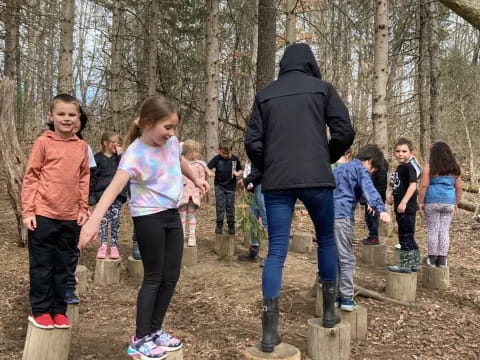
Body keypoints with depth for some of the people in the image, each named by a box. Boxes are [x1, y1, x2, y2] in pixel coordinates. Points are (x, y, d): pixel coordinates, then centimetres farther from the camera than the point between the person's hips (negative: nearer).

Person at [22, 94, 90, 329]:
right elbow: (30, 178, -4)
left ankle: (59, 309, 24)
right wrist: (28, 211, -8)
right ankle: (40, 310, 20)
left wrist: (83, 209, 7)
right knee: (41, 265, 7)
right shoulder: (43, 142, -5)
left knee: (63, 265, 12)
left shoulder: (82, 146, 6)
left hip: (70, 217, 4)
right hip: (43, 214, -3)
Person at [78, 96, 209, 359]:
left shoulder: (171, 142, -1)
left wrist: (196, 180, 38)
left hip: (172, 214, 7)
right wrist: (94, 220, -50)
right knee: (153, 278, -1)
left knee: (171, 277, 10)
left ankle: (155, 330, 25)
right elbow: (115, 187, -37)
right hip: (148, 218, -7)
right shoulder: (135, 154, -23)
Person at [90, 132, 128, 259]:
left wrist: (120, 155, -7)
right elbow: (93, 177, 5)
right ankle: (103, 246, -2)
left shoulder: (119, 157, 12)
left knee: (115, 219, 0)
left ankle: (114, 246, 4)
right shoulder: (98, 158, 6)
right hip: (102, 193, -1)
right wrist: (92, 195, 1)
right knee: (103, 219, -5)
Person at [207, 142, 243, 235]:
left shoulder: (235, 159, -2)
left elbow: (240, 170, 9)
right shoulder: (217, 158, -6)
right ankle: (219, 225, 10)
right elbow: (208, 167, -10)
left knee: (230, 206, 7)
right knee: (220, 206, 0)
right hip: (219, 186, -1)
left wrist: (237, 173, -12)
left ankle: (231, 226, 17)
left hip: (230, 186, 1)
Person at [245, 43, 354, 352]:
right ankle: (329, 311, 27)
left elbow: (252, 143, 5)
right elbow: (345, 132, 0)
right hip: (317, 179, -1)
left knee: (276, 252, 2)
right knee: (327, 240, 18)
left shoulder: (266, 94, 13)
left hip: (276, 182, 1)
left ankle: (270, 332, 0)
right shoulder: (322, 88, 8)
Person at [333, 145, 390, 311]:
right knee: (347, 259, 0)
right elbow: (369, 189, -18)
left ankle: (334, 295, 16)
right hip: (341, 216, -8)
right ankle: (347, 299, 0)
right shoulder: (360, 169, 1)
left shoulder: (339, 169, 26)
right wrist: (381, 209, -32)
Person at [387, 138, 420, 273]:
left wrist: (403, 202, -28)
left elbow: (413, 185, -23)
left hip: (407, 208, -10)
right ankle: (414, 263, 26)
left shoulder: (409, 167, -13)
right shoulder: (399, 168, 16)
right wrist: (392, 194, 10)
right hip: (400, 208, 10)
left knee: (405, 236, -3)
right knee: (408, 236, 16)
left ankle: (405, 264, 5)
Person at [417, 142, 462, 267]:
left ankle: (432, 258, 9)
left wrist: (420, 202, -4)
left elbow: (423, 186, -9)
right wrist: (456, 204, 18)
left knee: (433, 230, 3)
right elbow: (459, 188, 10)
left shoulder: (430, 167, -3)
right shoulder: (455, 168, 9)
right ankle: (442, 259, 9)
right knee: (445, 230, 6)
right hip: (449, 202, 3)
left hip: (433, 201, -3)